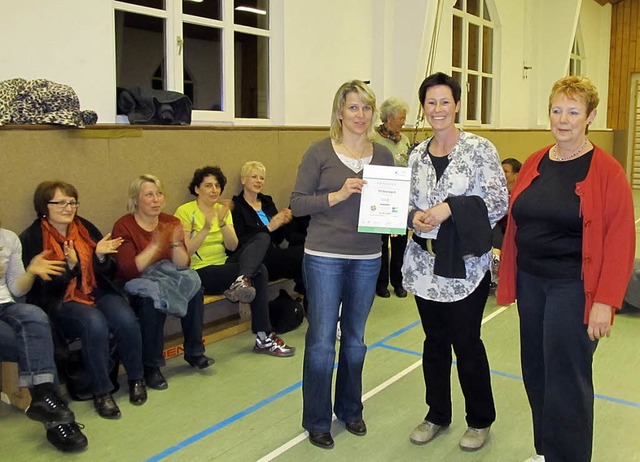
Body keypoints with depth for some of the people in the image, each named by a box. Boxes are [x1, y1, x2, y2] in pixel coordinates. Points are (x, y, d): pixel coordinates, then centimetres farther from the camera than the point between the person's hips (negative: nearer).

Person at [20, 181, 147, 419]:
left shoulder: (85, 227, 8)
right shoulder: (31, 238, -2)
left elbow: (108, 273, 9)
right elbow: (42, 287, -9)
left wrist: (101, 256, -12)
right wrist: (68, 265, -24)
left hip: (98, 292, 4)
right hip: (60, 301, -3)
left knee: (126, 320, -25)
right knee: (95, 324, -34)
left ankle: (136, 378, -3)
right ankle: (101, 391, -19)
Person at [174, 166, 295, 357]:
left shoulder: (223, 210, 13)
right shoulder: (184, 212, -4)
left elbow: (232, 246, 0)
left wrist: (222, 223, -16)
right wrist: (206, 229, -24)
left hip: (224, 266, 6)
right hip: (200, 272, -6)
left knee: (262, 238, -16)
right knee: (259, 271, -26)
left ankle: (241, 281, -36)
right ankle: (263, 338, -19)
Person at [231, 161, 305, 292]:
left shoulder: (267, 202, 20)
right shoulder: (235, 207, 0)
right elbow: (239, 243, -12)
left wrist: (283, 223, -2)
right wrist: (268, 228, -16)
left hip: (274, 255, 6)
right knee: (301, 254, -28)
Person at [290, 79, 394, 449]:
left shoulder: (383, 155, 6)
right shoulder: (320, 152, -4)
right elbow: (297, 203, -7)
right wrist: (338, 195, -19)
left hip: (367, 259, 4)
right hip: (324, 257, -3)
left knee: (355, 339, 16)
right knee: (321, 341, 2)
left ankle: (350, 409, 35)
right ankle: (317, 420, 20)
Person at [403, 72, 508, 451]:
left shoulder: (480, 148, -8)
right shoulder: (417, 154, 8)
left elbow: (499, 203, -11)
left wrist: (450, 208, -20)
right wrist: (414, 216, -8)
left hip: (466, 262, -4)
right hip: (425, 262, 5)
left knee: (466, 341, 4)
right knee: (435, 340, 14)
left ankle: (481, 420, 26)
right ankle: (438, 414, 32)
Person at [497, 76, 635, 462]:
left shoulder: (606, 171, -9)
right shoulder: (535, 163, 7)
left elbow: (620, 241, -13)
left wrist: (605, 302, -17)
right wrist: (510, 279, 7)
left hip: (573, 287, -6)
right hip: (530, 282, 6)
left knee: (566, 379, 2)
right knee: (536, 372, 15)